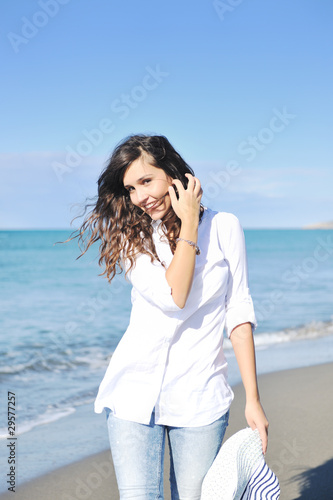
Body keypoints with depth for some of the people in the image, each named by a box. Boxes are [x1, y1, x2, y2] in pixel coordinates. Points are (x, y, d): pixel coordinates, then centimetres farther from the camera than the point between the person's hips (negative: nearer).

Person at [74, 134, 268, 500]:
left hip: (200, 396, 0)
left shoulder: (224, 227, 1)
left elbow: (238, 315, 1)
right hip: (135, 391, 0)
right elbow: (173, 298, -16)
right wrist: (190, 223, -11)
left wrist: (252, 399, -2)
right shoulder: (130, 237, 1)